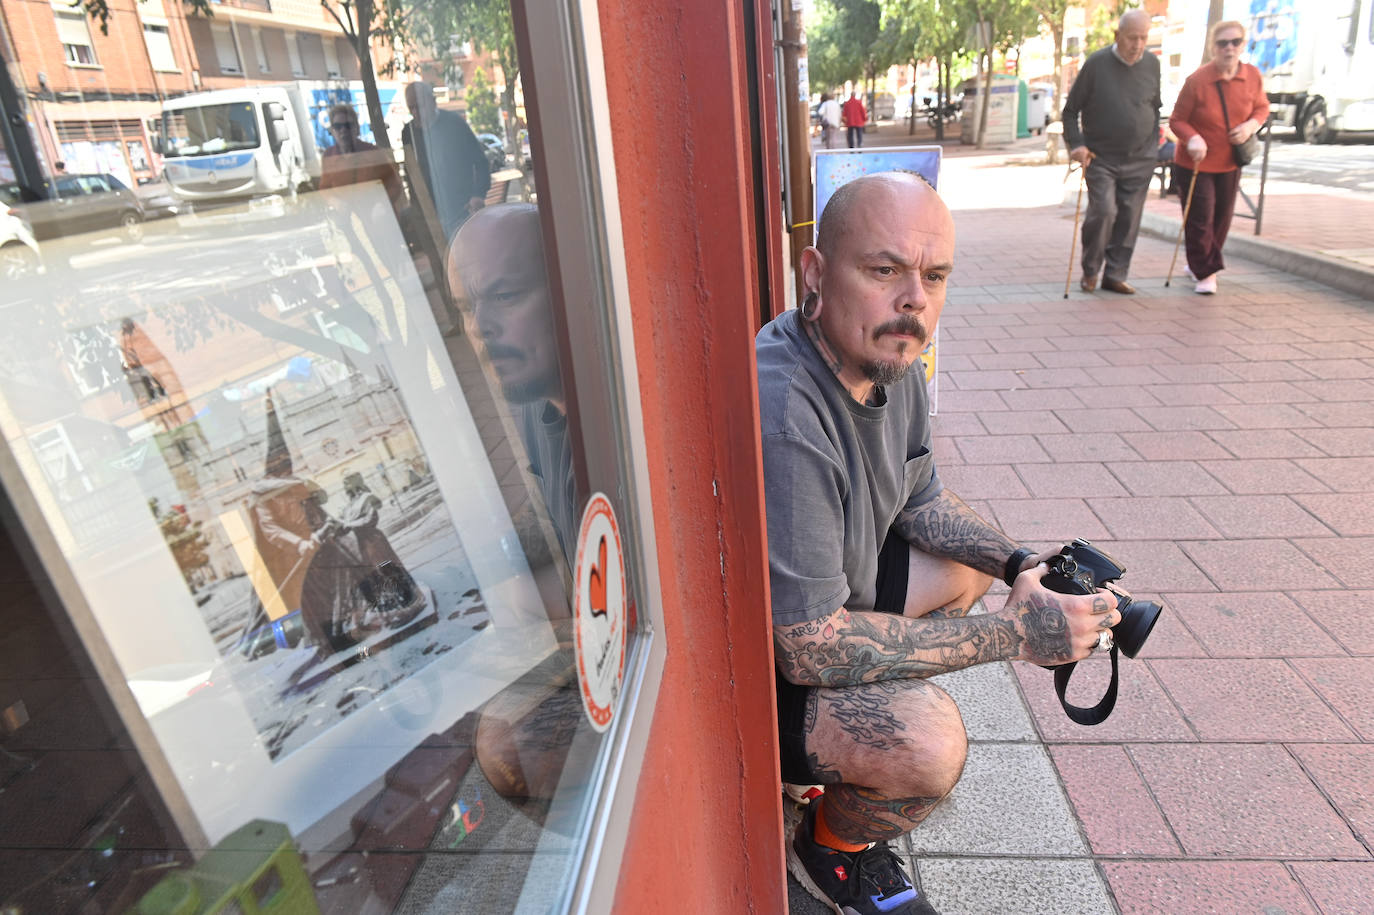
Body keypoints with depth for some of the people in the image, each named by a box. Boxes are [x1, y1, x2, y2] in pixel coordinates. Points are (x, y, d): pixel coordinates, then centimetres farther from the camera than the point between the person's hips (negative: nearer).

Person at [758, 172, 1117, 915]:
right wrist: (1013, 636, -26)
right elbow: (810, 650, -32)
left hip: (821, 606, 9)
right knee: (928, 741, -27)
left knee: (970, 565, 15)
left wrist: (1021, 565, -7)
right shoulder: (781, 421, -36)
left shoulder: (888, 361, -6)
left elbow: (920, 501, 10)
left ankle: (868, 753, 21)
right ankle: (831, 849, 7)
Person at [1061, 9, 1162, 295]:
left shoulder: (1152, 64, 6)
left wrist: (1154, 144, 13)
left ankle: (1115, 275, 13)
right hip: (1101, 157, -4)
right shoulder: (1097, 63, -6)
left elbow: (1155, 108, 19)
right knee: (1103, 211, -15)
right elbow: (1071, 110, -1)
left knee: (1129, 218, 2)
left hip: (1141, 159, 4)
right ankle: (1090, 271, 6)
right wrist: (1076, 144, -12)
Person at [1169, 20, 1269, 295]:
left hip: (1229, 164, 5)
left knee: (1221, 219, 13)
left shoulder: (1252, 76, -5)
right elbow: (1177, 120, -10)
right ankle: (1205, 273, 7)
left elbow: (1262, 108, 11)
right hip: (1194, 163, -5)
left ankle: (1198, 265, 32)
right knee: (1199, 220, -6)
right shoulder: (1197, 80, -17)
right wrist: (1192, 138, -29)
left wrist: (1251, 125, -11)